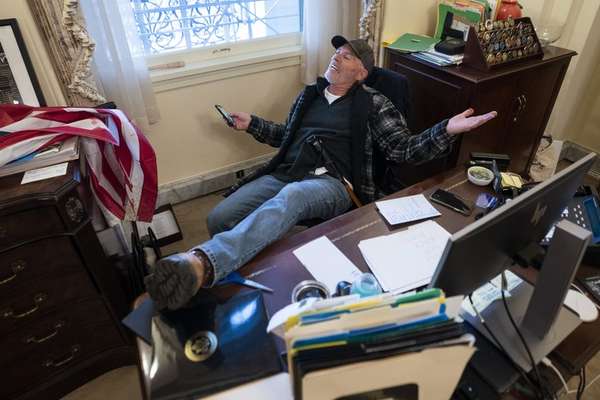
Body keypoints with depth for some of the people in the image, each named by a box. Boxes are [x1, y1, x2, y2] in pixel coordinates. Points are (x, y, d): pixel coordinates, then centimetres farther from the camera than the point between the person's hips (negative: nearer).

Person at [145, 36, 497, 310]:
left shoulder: (373, 103, 11)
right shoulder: (310, 94, 25)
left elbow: (402, 150, 3)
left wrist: (447, 130, -10)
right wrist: (252, 124, 33)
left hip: (331, 183, -5)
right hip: (283, 174, 6)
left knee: (292, 197, -44)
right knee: (219, 218, -20)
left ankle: (201, 263, -65)